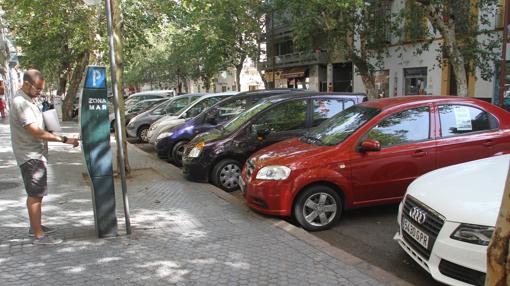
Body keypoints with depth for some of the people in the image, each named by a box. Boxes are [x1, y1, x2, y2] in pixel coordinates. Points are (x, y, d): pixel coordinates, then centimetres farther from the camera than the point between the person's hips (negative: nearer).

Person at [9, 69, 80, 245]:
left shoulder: (29, 100, 12)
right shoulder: (20, 103, -20)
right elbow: (36, 132, -27)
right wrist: (64, 139, -29)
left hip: (36, 154, 10)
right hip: (30, 156, -10)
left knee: (36, 193, 18)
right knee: (35, 194, -5)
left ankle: (35, 227, 31)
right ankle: (38, 235, 2)